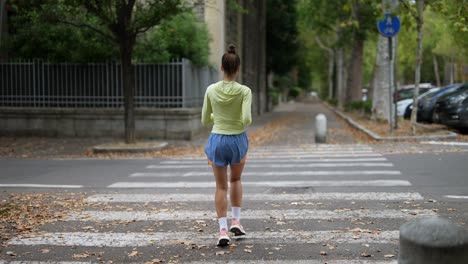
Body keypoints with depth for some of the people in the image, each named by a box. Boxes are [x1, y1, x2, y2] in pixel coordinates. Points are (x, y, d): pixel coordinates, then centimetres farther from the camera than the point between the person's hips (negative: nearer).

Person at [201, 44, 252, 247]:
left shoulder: (211, 90, -6)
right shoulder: (244, 91, -12)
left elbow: (205, 120, 1)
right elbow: (246, 119, -21)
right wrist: (244, 124, 3)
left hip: (217, 140, 1)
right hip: (238, 140, -1)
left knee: (221, 186, 11)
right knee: (236, 180, 26)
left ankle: (223, 231, 0)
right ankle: (236, 221, 19)